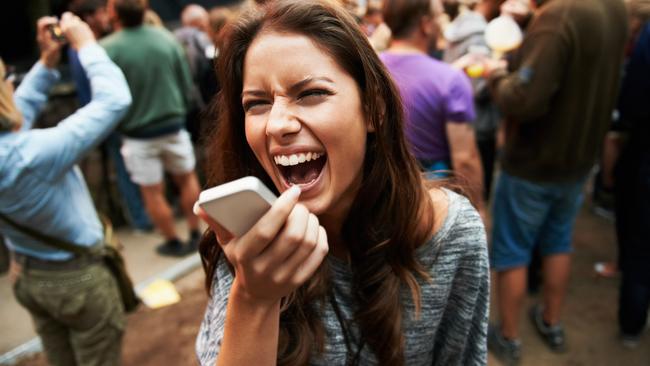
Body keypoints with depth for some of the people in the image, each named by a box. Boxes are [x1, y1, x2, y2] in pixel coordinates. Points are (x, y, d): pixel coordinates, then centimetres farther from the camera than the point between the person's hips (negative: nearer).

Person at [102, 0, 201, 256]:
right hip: (173, 126, 3)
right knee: (187, 179, 19)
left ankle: (173, 243, 25)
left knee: (153, 192, 12)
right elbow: (186, 84, 0)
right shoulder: (166, 38, -6)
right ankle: (196, 236, 27)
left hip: (138, 134, -3)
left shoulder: (107, 49, -15)